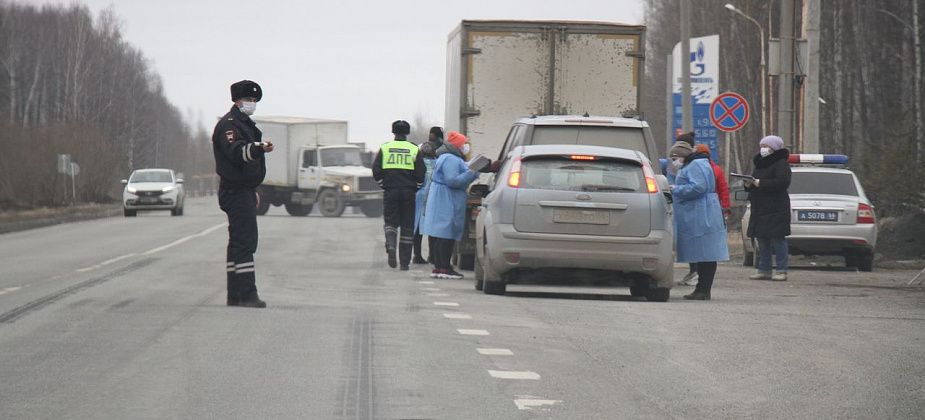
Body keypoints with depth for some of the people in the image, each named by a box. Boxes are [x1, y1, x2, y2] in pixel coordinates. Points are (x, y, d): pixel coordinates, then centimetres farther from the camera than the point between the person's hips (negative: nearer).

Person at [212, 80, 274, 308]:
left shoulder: (246, 124, 21)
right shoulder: (228, 124, -12)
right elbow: (236, 152, -29)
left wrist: (253, 191, 31)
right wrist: (259, 148, -45)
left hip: (244, 191, 11)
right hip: (236, 192, -11)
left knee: (239, 242, 12)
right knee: (245, 241, -14)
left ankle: (235, 296, 16)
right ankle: (247, 295, -18)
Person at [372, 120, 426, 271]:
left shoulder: (384, 148, 3)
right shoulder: (414, 150, 1)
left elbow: (376, 171, -1)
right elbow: (420, 174, -3)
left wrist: (383, 184, 12)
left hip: (390, 191, 0)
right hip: (409, 192, 0)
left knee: (390, 222, 8)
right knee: (407, 227, 6)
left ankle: (391, 246, -23)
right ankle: (405, 262, 6)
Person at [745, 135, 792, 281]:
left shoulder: (781, 164, -7)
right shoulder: (760, 164, 21)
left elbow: (783, 182, -20)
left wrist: (760, 183, -21)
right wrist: (749, 184, 3)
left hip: (776, 209, -9)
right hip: (760, 209, 9)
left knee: (777, 239, -9)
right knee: (762, 240, 8)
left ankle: (782, 271, -7)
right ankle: (764, 270, 11)